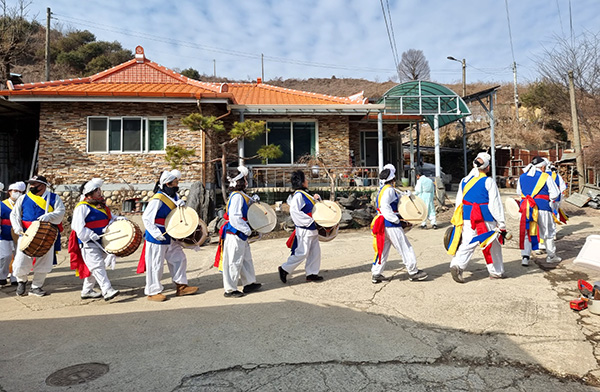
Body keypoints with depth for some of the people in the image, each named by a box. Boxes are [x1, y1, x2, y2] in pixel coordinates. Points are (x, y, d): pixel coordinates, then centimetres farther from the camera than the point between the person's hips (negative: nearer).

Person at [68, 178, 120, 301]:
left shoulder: (101, 205, 16)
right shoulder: (82, 207, -10)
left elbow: (109, 218, 24)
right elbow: (78, 227, -18)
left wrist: (117, 219, 2)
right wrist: (93, 236, -24)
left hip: (100, 242, 8)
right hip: (88, 244, -8)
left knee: (93, 268, 15)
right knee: (97, 266, -13)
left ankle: (87, 291, 27)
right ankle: (107, 291, -19)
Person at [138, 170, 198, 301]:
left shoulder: (173, 196, 7)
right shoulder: (158, 199, -18)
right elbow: (146, 218, -19)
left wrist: (181, 204, -7)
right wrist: (156, 233, -28)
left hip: (170, 238, 9)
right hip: (156, 239, -9)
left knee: (179, 259, 12)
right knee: (156, 265, 1)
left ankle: (181, 286, 22)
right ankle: (153, 292, 15)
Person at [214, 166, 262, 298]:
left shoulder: (240, 195, 12)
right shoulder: (237, 196, -19)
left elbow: (245, 202, 30)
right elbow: (234, 218, -26)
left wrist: (253, 199, 10)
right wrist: (247, 230, -22)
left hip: (240, 234, 11)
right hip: (234, 234, -11)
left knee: (246, 259, 19)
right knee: (234, 262, -1)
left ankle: (249, 283, 31)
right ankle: (230, 290, 10)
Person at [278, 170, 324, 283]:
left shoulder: (305, 194, 13)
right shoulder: (298, 195, -17)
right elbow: (294, 211, -27)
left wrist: (315, 198, 7)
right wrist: (310, 220, -25)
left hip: (311, 229, 10)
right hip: (304, 230, -10)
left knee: (315, 251, 12)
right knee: (302, 253, -5)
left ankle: (312, 273, 21)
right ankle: (284, 269, 8)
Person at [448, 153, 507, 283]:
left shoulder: (464, 181, 7)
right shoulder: (489, 182, -8)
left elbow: (459, 203, 11)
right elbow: (495, 205, -8)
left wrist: (457, 223, 18)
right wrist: (502, 225, -3)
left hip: (467, 219, 3)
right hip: (486, 221, -3)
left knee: (466, 244, 5)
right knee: (493, 245, 14)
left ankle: (456, 265, -16)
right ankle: (496, 272, 27)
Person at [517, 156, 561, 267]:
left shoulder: (522, 177, 11)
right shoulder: (546, 177, -2)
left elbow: (519, 192, 20)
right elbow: (555, 194, -2)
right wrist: (547, 198, 15)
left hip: (525, 207, 3)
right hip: (542, 208, -3)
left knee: (526, 232, 9)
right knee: (548, 232, 13)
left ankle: (525, 257, -1)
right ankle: (551, 256, 25)